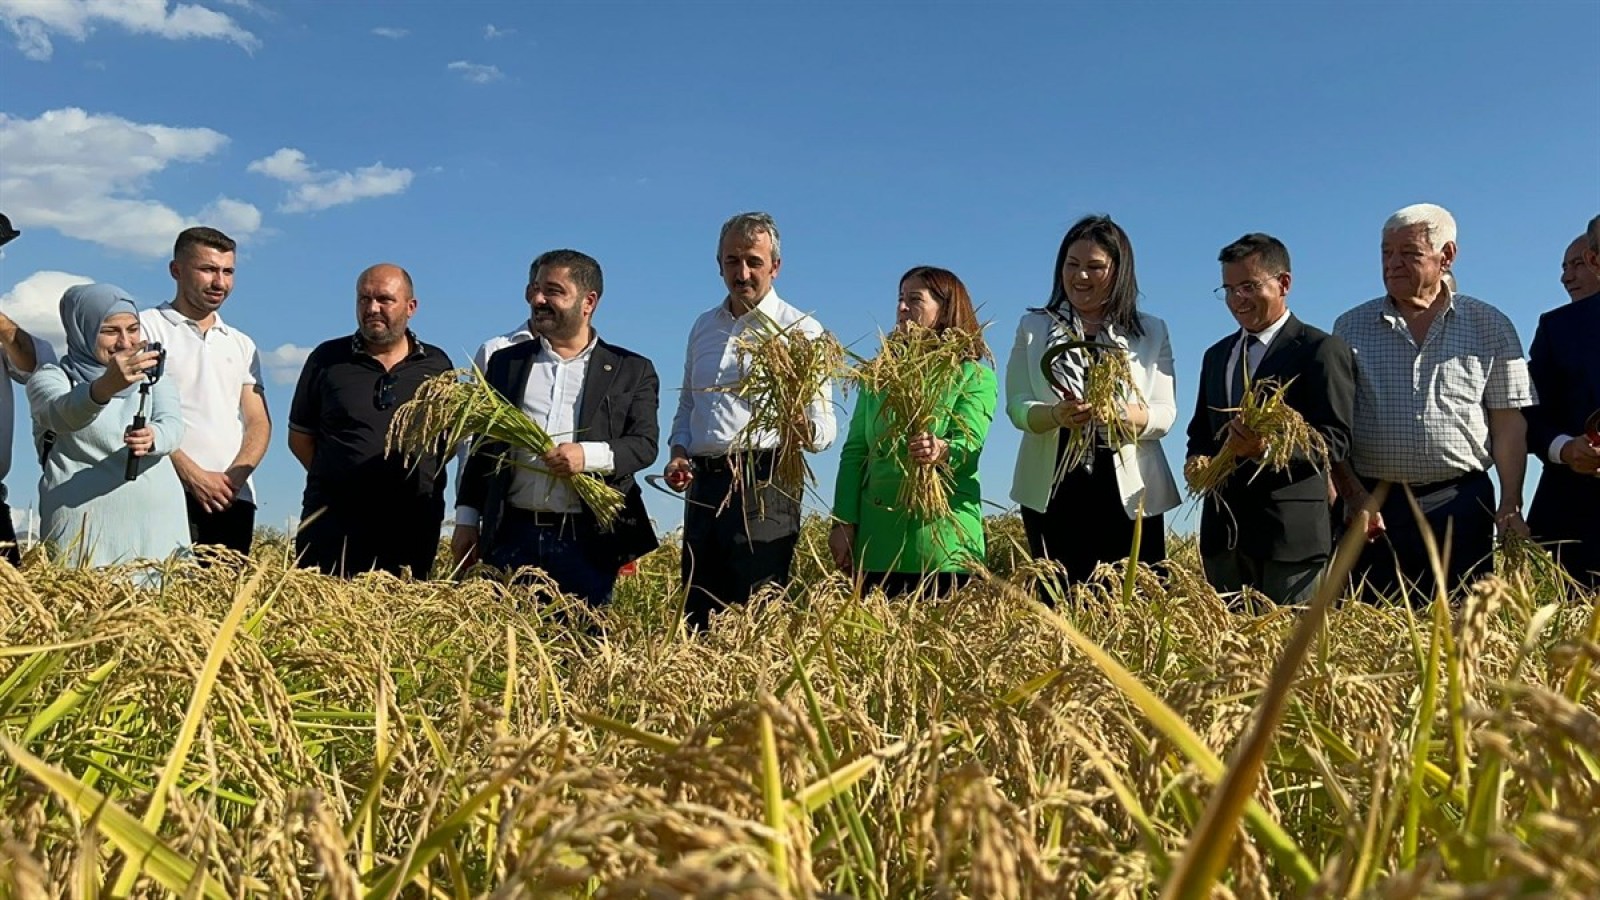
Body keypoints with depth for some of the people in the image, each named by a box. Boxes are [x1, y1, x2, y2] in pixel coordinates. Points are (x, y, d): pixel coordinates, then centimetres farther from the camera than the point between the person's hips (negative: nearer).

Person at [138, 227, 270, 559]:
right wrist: (192, 474, -11)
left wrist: (235, 475, -5)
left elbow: (259, 423, 14)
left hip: (233, 499, 4)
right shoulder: (147, 328, 6)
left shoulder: (242, 345, 21)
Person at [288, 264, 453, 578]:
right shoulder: (327, 359, 8)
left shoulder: (437, 365, 9)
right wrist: (337, 479, 0)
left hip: (412, 528, 1)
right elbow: (299, 437, 11)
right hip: (333, 521, -1)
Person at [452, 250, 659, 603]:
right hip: (513, 536, 3)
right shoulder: (506, 362, 15)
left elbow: (645, 444, -2)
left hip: (589, 541, -2)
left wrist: (589, 455, -20)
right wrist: (467, 520, 11)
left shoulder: (631, 371, 6)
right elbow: (483, 445, 17)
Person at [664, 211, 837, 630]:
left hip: (763, 482, -6)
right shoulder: (704, 326, 17)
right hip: (704, 483, 6)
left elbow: (823, 432, -4)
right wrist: (679, 450, 7)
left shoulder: (802, 330, -1)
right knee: (696, 612, 8)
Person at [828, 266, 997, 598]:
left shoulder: (975, 377, 2)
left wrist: (942, 450, -37)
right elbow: (854, 452, 9)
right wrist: (844, 523, -1)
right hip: (877, 537, 3)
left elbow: (970, 444, -13)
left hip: (942, 540, -3)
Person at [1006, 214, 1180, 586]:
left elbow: (1166, 413, 1)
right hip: (1053, 490, 0)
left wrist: (1133, 417, -21)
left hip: (1130, 492, 0)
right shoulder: (1033, 327, 10)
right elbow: (1016, 406, 1)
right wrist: (1055, 415, -21)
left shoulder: (1152, 332, 10)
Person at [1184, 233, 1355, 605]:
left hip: (1290, 531, -6)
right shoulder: (1216, 356, 20)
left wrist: (1267, 447, -25)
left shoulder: (1321, 350, -2)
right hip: (1223, 529, 6)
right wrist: (1198, 464, 2)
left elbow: (1334, 439, -9)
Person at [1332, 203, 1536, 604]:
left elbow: (1509, 425, 4)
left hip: (1462, 509, 0)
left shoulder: (1489, 326, 7)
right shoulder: (1351, 328, 7)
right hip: (1375, 508, 0)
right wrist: (1355, 498, -8)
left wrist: (1510, 506, -5)